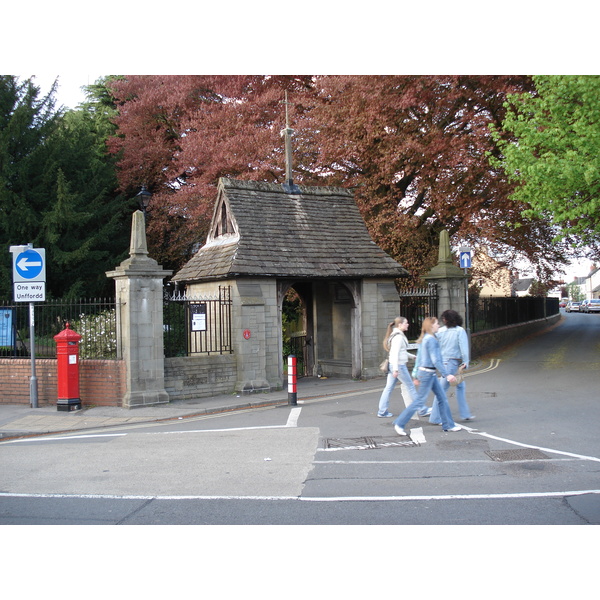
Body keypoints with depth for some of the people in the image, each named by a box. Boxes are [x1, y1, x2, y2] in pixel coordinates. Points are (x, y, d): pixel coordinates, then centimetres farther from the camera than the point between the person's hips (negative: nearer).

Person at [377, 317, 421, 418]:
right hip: (399, 365, -10)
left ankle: (382, 411, 8)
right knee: (411, 387, 0)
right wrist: (396, 369, -26)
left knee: (389, 388, 8)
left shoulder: (395, 335, 15)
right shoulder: (398, 336, -16)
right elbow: (395, 353, -22)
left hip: (392, 365, 10)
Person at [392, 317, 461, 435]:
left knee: (442, 398, 11)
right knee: (419, 401, -4)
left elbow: (418, 357, 16)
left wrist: (416, 375, 21)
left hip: (430, 374, 10)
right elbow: (435, 360, -21)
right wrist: (446, 375, -20)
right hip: (427, 373, -10)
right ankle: (399, 424, 2)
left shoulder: (425, 339, 12)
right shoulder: (431, 339, -17)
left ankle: (448, 425, 17)